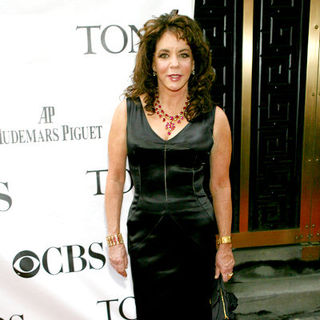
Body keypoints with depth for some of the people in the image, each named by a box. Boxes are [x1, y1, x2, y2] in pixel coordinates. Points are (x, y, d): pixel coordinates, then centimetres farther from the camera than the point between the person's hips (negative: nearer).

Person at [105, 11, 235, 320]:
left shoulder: (214, 118, -4)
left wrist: (225, 245, 6)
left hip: (197, 235, 0)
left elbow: (220, 185, 2)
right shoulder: (127, 111, -3)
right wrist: (114, 239, 1)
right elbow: (115, 178, 0)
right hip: (145, 233, 1)